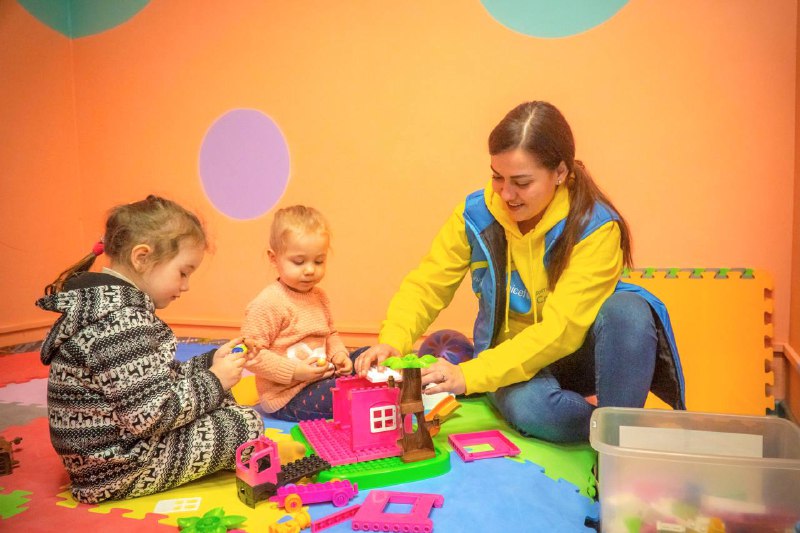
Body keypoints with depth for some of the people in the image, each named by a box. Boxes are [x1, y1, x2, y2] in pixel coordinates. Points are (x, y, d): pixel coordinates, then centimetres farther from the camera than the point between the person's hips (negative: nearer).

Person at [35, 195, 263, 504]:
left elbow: (153, 380, 11)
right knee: (248, 423, -9)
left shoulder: (106, 303, 7)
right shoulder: (121, 320, -28)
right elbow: (148, 414, -29)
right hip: (120, 470, -11)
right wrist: (213, 381, -16)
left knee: (225, 404, 18)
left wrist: (209, 362, 3)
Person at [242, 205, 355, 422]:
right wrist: (293, 371, -24)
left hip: (322, 378, 9)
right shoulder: (268, 303, -17)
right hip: (286, 397, -9)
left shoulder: (319, 296, 10)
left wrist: (338, 354, 2)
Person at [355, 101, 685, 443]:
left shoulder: (595, 227, -20)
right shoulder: (476, 215, -12)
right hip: (514, 360, 1)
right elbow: (424, 286, -7)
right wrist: (392, 342, -27)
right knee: (526, 405, -34)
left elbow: (561, 329, -28)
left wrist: (469, 375, -35)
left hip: (577, 355, 0)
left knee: (628, 311, -32)